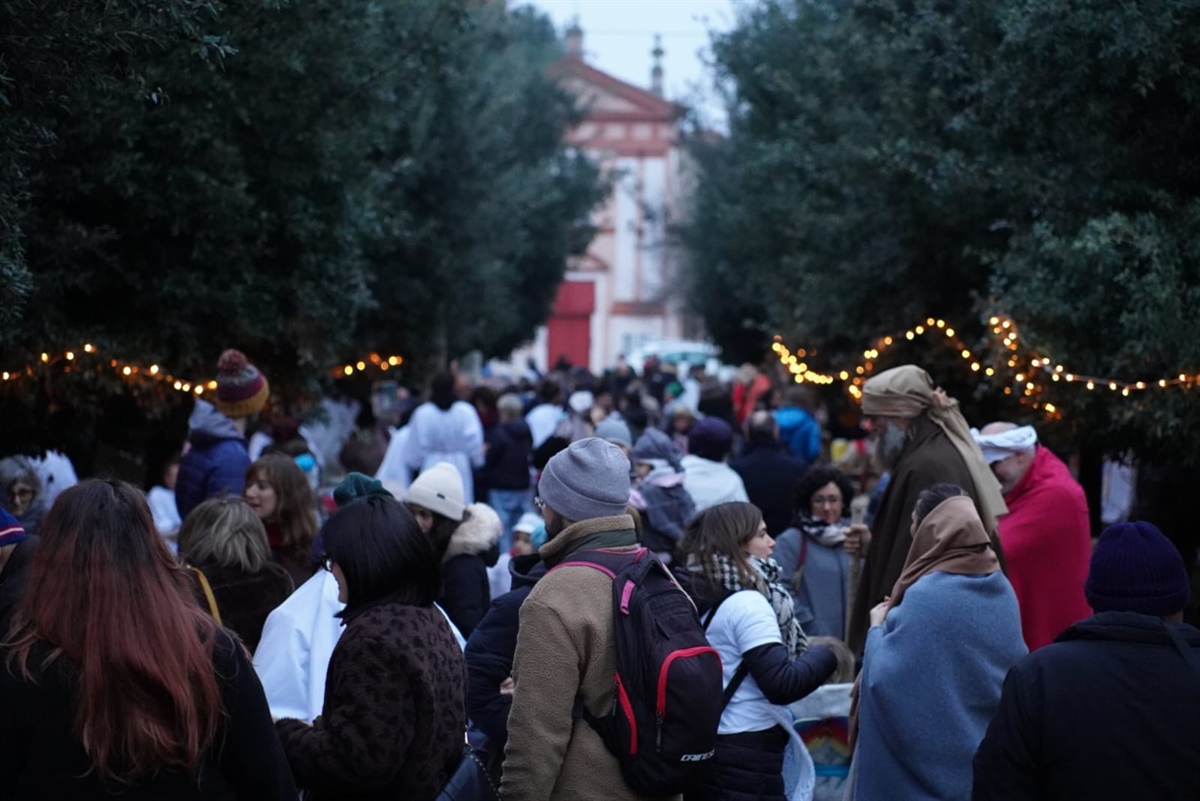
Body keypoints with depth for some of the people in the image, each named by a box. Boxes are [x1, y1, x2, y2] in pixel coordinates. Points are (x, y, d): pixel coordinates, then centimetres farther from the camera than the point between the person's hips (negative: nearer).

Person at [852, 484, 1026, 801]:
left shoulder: (927, 596, -19)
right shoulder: (1001, 590, 3)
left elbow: (885, 678, -19)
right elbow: (1017, 670, 12)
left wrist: (878, 627, 0)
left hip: (930, 758, -7)